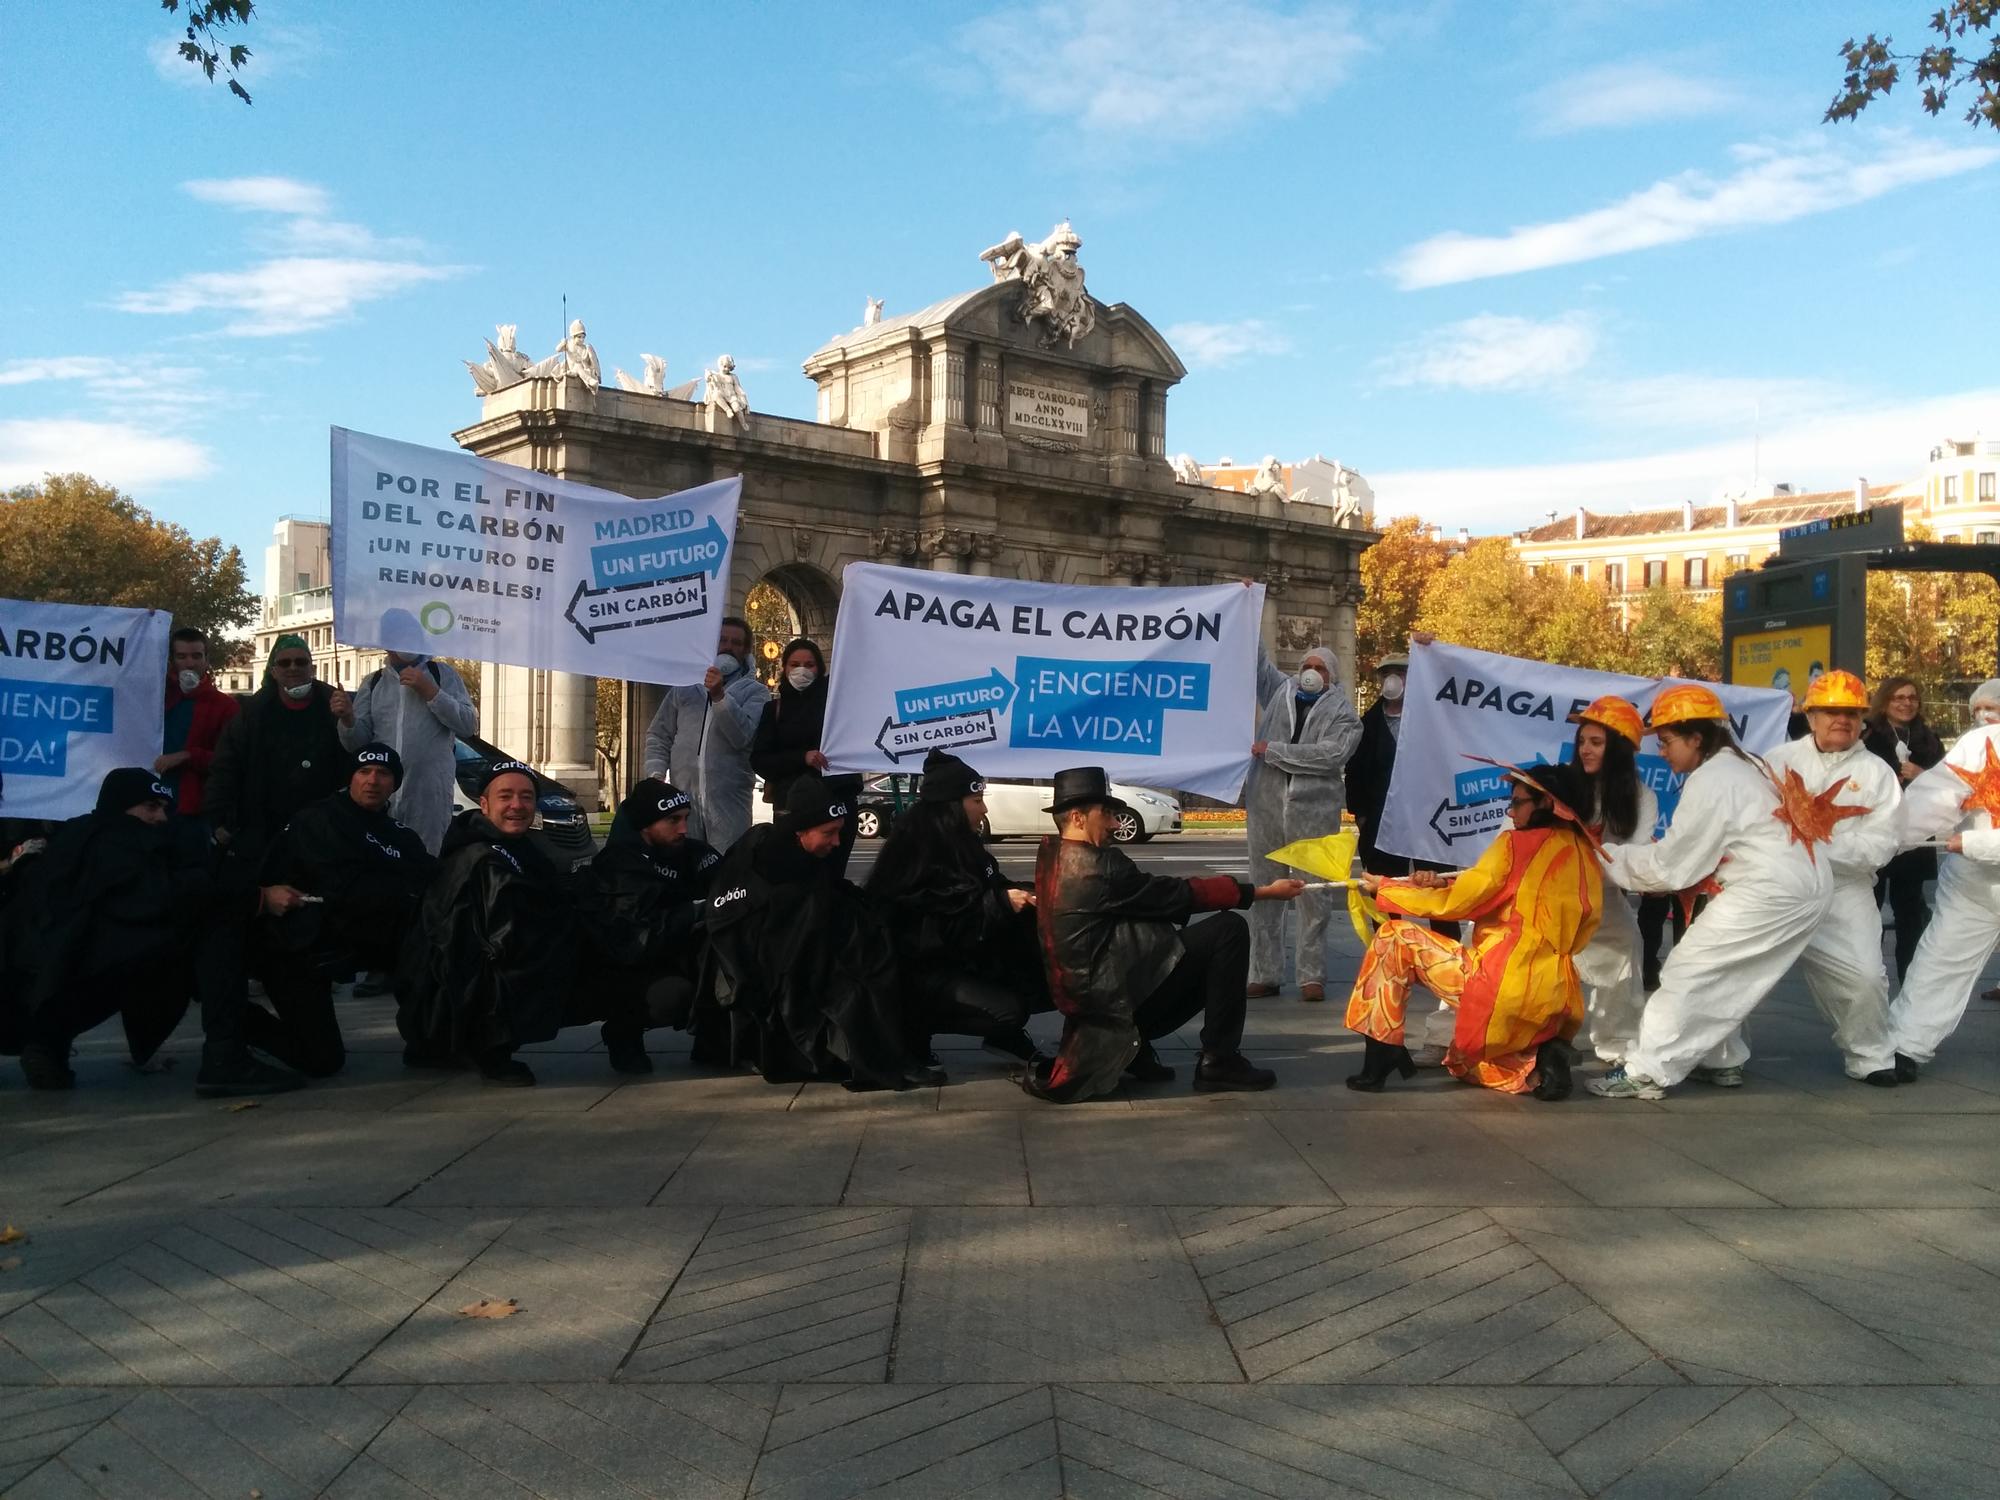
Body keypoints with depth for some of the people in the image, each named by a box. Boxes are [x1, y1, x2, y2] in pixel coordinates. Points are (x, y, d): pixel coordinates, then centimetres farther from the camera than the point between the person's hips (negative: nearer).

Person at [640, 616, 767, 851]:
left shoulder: (754, 691, 7)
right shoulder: (685, 686, 17)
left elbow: (742, 735, -10)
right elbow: (659, 735, 16)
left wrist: (719, 696, -19)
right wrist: (656, 774, 2)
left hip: (728, 801, -3)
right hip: (682, 797, 3)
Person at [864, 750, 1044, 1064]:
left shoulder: (957, 844, 9)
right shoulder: (919, 851, -21)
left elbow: (987, 889, 8)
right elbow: (944, 926, -26)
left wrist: (1019, 897, -12)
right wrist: (1002, 904, -26)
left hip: (955, 958, 9)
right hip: (918, 972, -9)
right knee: (1008, 1010, -22)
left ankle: (1006, 1039, 13)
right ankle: (916, 1026, -5)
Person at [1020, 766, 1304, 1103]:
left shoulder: (1050, 858, 10)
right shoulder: (1098, 866, -18)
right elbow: (1177, 895, -12)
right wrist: (1265, 891, -6)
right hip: (1110, 993, -10)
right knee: (1229, 930, -10)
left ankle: (1129, 1043, 11)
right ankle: (1219, 1061, -5)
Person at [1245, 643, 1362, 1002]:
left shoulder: (1343, 713, 5)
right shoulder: (1279, 691, 16)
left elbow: (1332, 753, -11)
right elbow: (1257, 661, 18)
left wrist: (1274, 751, -11)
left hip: (1315, 811, -3)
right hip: (1267, 806, 3)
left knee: (1314, 895, 0)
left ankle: (1312, 976, 7)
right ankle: (1264, 974, 9)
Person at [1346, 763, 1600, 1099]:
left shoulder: (1517, 843, -9)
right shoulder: (1585, 856, 11)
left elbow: (1454, 904, -5)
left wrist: (1384, 888, 8)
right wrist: (1442, 884, 12)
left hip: (1504, 986, -8)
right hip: (1556, 1000, 8)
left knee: (1394, 936, 3)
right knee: (1462, 1061, 30)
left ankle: (1377, 1065, -1)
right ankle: (1536, 1065, 2)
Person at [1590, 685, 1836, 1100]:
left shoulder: (1709, 781, -13)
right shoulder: (1738, 766, 18)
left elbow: (1671, 864, -9)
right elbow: (1699, 849, 16)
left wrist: (1608, 857, 0)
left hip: (1773, 892, -10)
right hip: (1806, 886, 10)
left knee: (1689, 969, -5)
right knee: (1725, 975, 20)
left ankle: (1646, 1072, -6)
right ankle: (1722, 1060, 25)